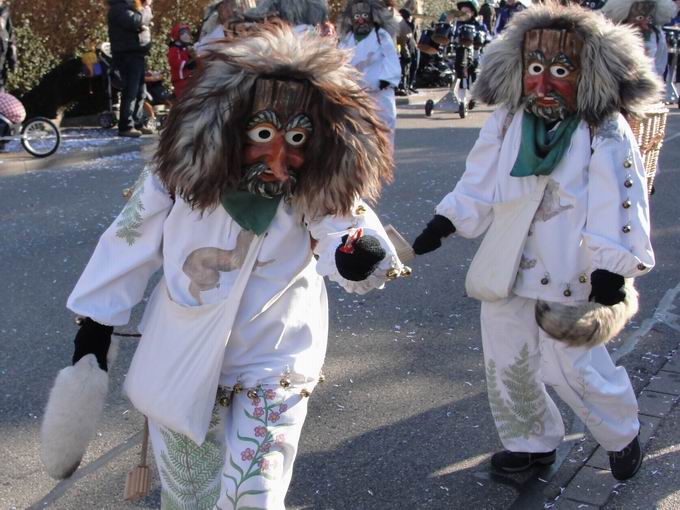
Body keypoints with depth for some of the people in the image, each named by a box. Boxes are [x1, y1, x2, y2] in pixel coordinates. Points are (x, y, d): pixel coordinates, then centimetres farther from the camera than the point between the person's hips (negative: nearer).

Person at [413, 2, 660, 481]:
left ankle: (622, 436, 33)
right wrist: (444, 222, 0)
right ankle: (532, 442, 37)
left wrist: (610, 272, -18)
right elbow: (479, 183, 7)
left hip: (570, 276, -5)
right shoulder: (507, 123, 1)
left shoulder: (607, 136, -12)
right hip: (506, 270, 5)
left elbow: (619, 206, -14)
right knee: (507, 366, 13)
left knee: (575, 368, 2)